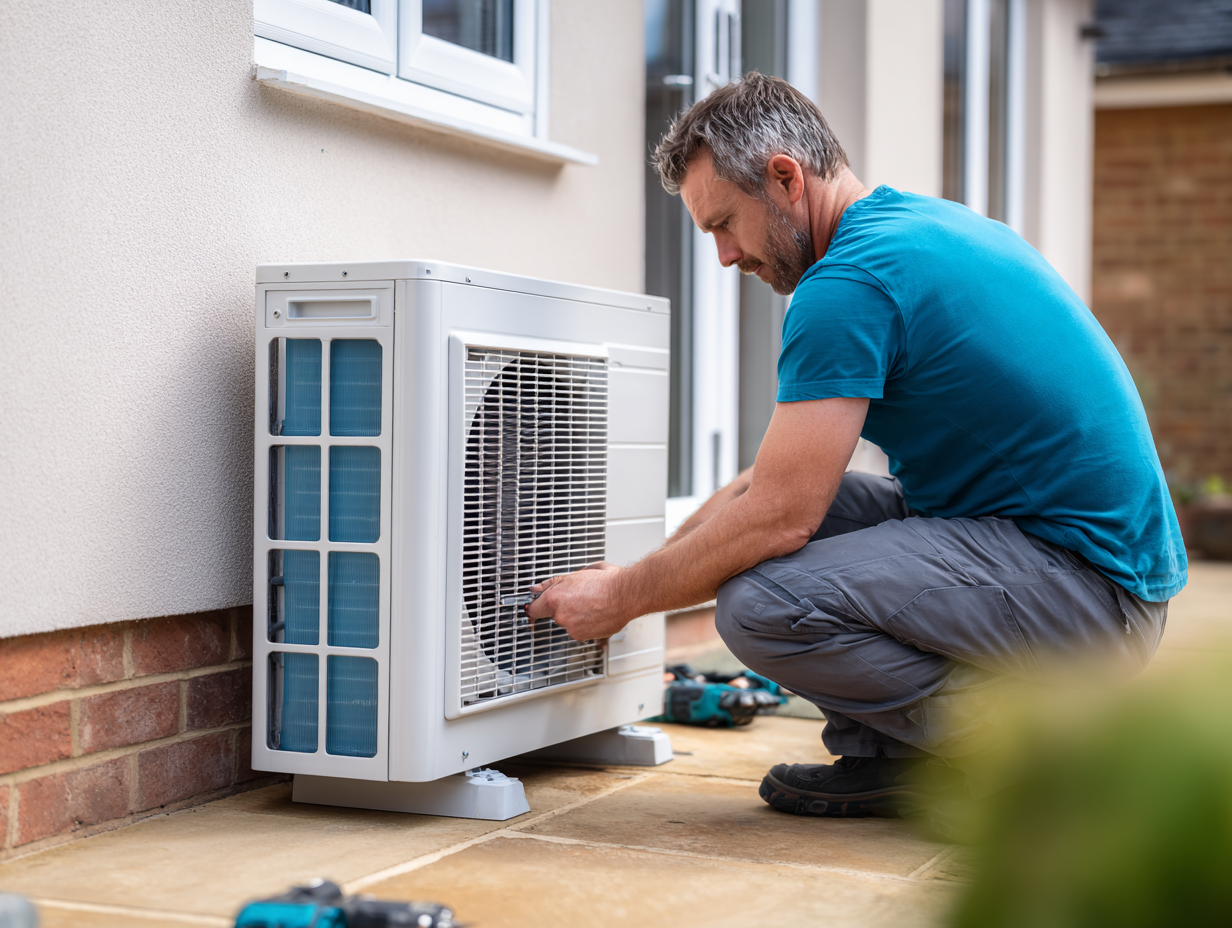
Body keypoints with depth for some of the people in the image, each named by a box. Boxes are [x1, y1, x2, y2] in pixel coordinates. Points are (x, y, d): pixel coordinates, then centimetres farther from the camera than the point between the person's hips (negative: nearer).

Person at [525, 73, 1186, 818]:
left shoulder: (849, 281, -17)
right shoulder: (922, 223, 15)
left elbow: (779, 514, -20)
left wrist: (622, 597, -5)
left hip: (1090, 588, -10)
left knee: (761, 604, -24)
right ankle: (887, 757, 11)